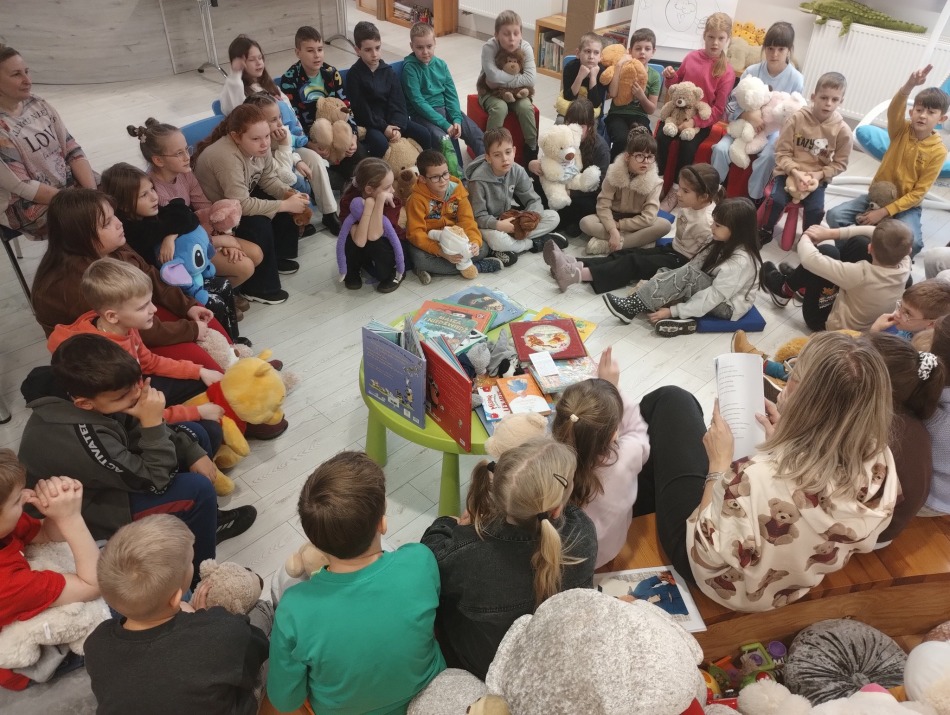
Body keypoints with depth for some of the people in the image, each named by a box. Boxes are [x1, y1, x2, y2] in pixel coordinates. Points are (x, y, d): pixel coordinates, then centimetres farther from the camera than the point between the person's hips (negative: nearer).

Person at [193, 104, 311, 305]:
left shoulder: (259, 146, -12)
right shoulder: (226, 157, -36)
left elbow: (269, 179, -1)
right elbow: (242, 205, -39)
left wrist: (289, 194, -22)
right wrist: (285, 204, -35)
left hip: (242, 199, 9)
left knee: (286, 203, -2)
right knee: (258, 224, -29)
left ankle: (279, 256, 15)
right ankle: (257, 287, -15)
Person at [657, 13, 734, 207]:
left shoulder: (727, 71, -6)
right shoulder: (691, 57, 3)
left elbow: (719, 109, -9)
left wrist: (695, 122, -22)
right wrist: (671, 77, -5)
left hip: (703, 120, -3)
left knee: (688, 147, -28)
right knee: (661, 138, -25)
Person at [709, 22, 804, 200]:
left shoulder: (796, 79, -6)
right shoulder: (751, 71, -4)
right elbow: (732, 103, -5)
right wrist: (749, 115, -24)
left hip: (773, 131, -1)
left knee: (768, 157, -31)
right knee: (721, 148, -24)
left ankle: (753, 201, -16)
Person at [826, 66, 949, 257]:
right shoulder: (901, 131, -6)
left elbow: (918, 193, -13)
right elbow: (894, 111, -30)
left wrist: (883, 212, -22)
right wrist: (909, 86, -51)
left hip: (906, 206, -2)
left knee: (912, 242, -30)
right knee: (835, 215, -20)